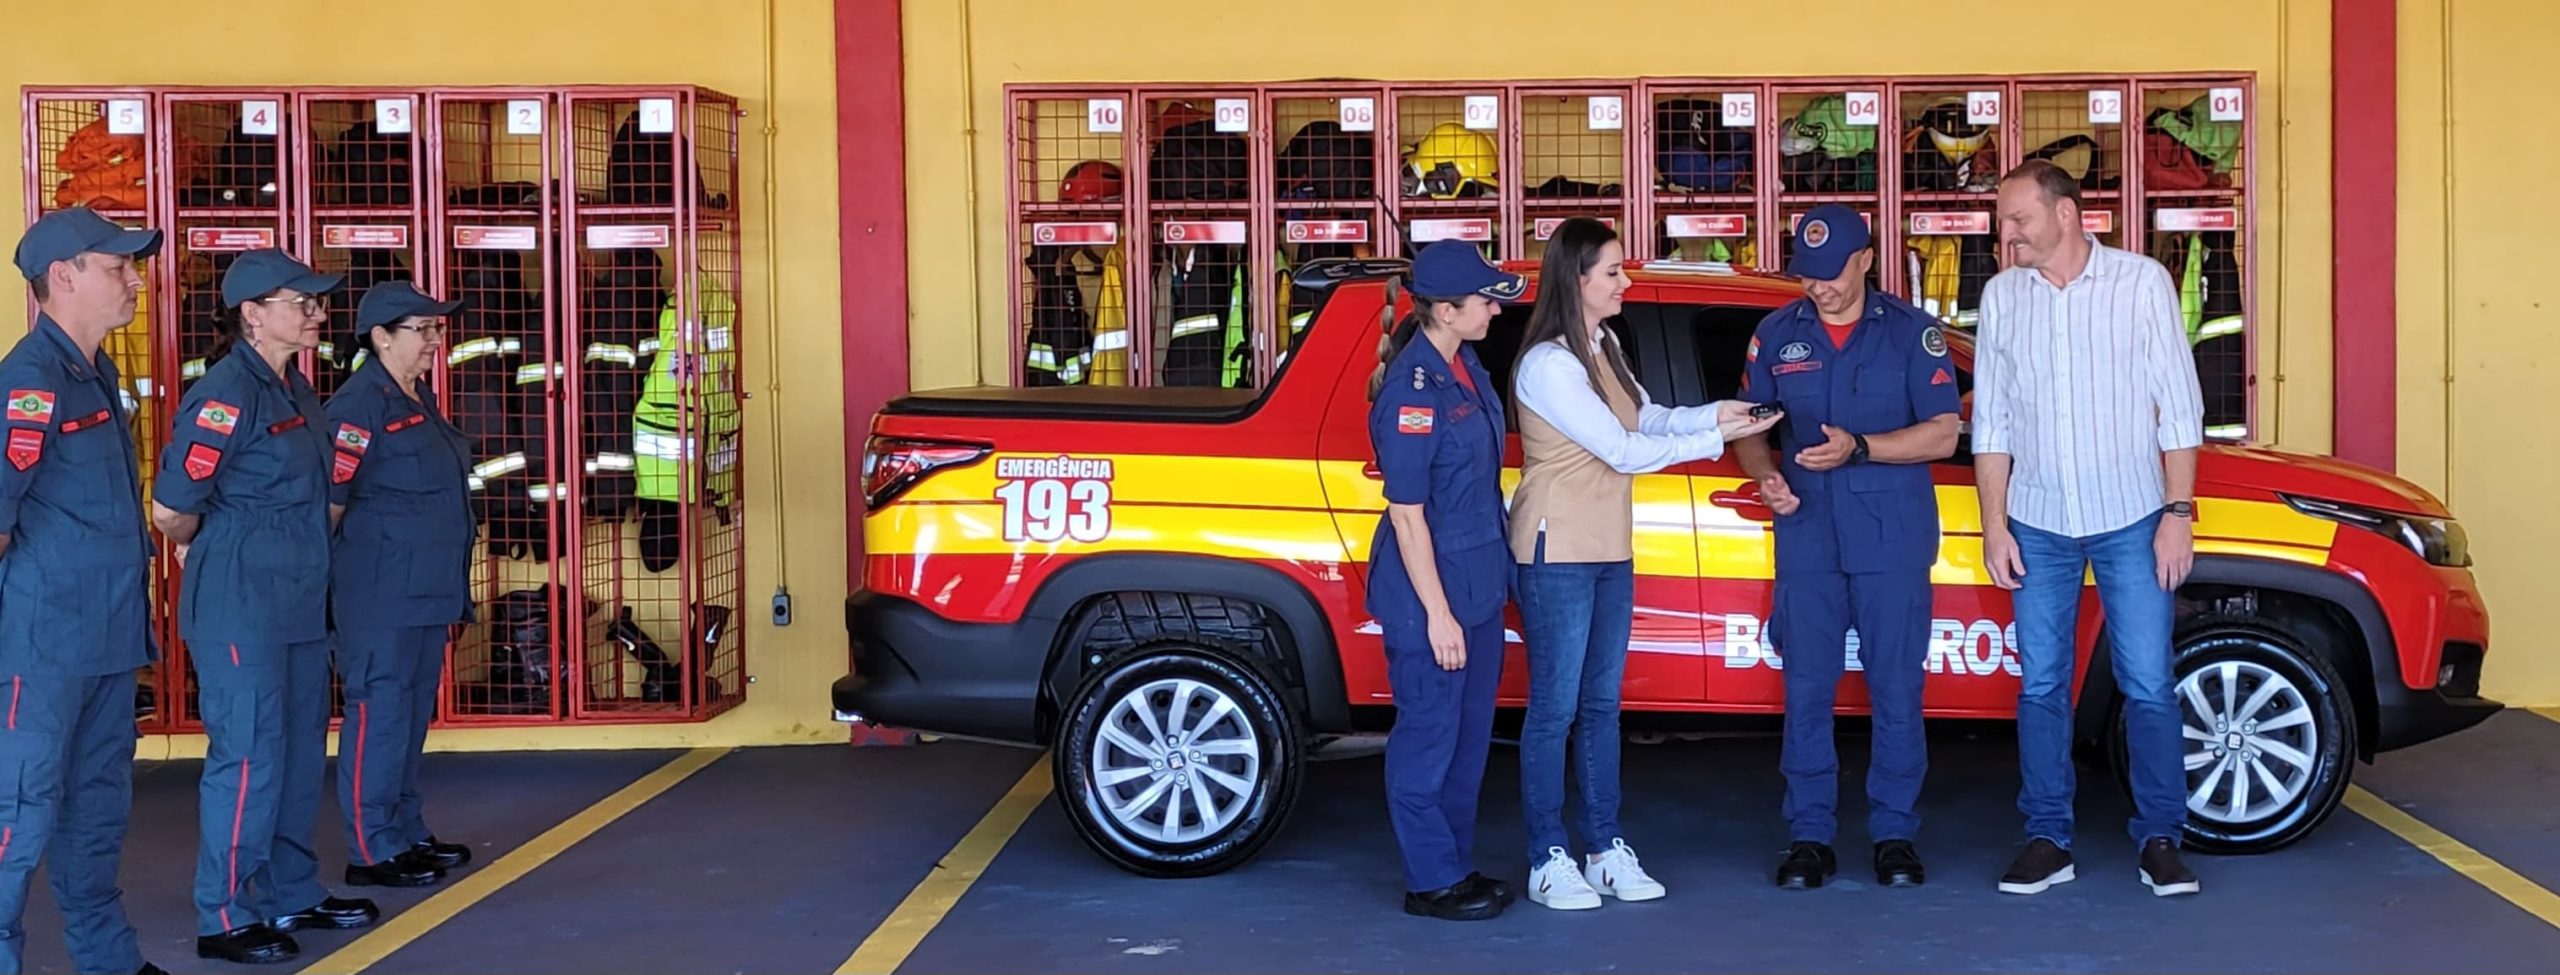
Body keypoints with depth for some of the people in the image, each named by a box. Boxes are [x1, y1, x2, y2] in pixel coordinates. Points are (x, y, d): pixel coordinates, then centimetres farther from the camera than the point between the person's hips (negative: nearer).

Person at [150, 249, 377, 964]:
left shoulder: (295, 390, 11)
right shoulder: (225, 395, -16)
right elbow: (171, 511, -17)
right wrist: (213, 553, 0)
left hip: (298, 603, 9)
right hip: (239, 605, -9)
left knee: (301, 753, 15)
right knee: (249, 758, -4)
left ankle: (292, 895, 27)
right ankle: (224, 919, 5)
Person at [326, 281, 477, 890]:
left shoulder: (421, 400, 15)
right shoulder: (360, 404, -13)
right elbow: (330, 498, -16)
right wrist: (339, 570, -11)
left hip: (426, 587, 10)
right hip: (380, 590, -9)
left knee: (414, 710, 15)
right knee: (379, 712, -4)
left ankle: (406, 834, 25)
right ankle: (372, 852, 2)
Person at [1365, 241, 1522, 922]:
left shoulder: (1467, 369, 6)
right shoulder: (1414, 391, -20)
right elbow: (1407, 513, -19)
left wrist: (1495, 573, 16)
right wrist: (1437, 613, -18)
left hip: (1479, 579, 9)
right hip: (1430, 585, -9)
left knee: (1471, 732, 16)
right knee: (1429, 734, 2)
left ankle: (1456, 866, 28)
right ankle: (1431, 882, 13)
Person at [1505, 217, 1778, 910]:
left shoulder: (1604, 347, 11)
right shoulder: (1549, 364, -19)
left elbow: (1646, 418, 10)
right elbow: (1622, 450, -19)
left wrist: (1713, 413, -6)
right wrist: (1716, 438, -15)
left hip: (1610, 551, 9)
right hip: (1558, 552, -9)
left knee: (1601, 704, 12)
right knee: (1555, 708, -2)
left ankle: (1606, 851, 19)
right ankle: (1548, 861, 5)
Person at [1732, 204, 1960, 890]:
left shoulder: (1911, 331, 1)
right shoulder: (1777, 335, 8)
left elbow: (1942, 433, -4)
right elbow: (1750, 429, 13)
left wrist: (1858, 448, -16)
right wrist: (1767, 478, -8)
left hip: (1893, 537, -2)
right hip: (1807, 535, 2)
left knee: (1896, 689, 2)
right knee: (1807, 691, 3)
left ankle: (1894, 834, 12)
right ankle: (1809, 836, 11)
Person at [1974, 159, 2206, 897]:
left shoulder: (2142, 282, -4)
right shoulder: (2001, 296, 5)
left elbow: (2179, 406, -3)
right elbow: (1991, 421, 7)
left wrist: (2177, 512, -8)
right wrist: (1993, 525, 3)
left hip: (2130, 519, -3)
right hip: (2038, 524, 3)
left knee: (2148, 686, -1)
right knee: (2040, 686, 5)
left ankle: (2159, 838, 10)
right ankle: (2048, 839, 14)